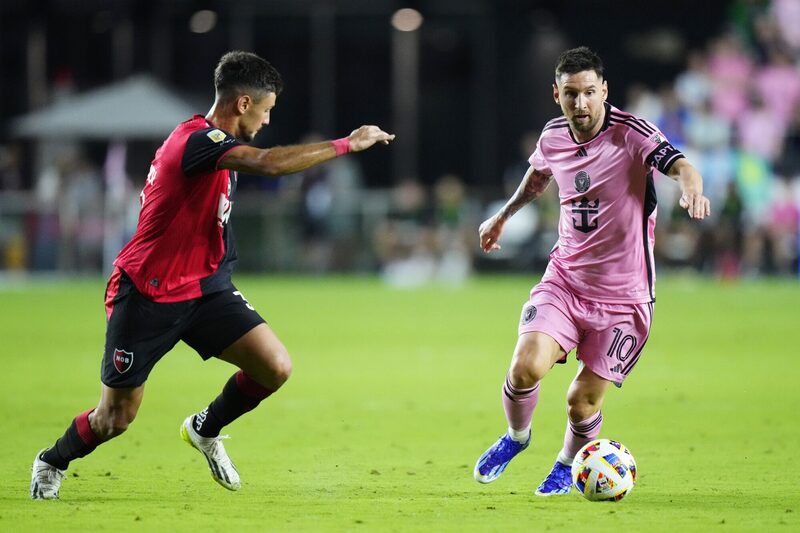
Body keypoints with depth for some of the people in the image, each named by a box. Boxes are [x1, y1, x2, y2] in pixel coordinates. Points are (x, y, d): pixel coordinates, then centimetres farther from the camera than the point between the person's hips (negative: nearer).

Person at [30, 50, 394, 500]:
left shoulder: (208, 141, 9)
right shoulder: (197, 140, -22)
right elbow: (270, 163, -37)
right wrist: (347, 145, -31)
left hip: (204, 286, 9)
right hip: (147, 295, -8)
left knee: (276, 367, -11)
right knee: (115, 418, 1)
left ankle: (205, 430, 16)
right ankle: (53, 463, 33)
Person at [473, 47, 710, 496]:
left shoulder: (631, 134, -17)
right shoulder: (554, 137, -1)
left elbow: (677, 164, -37)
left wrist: (691, 187, -59)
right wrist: (504, 215, 35)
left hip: (623, 296, -3)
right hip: (565, 279, 3)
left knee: (583, 402, 0)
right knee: (526, 366, -18)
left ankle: (568, 467, 34)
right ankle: (516, 437, 15)